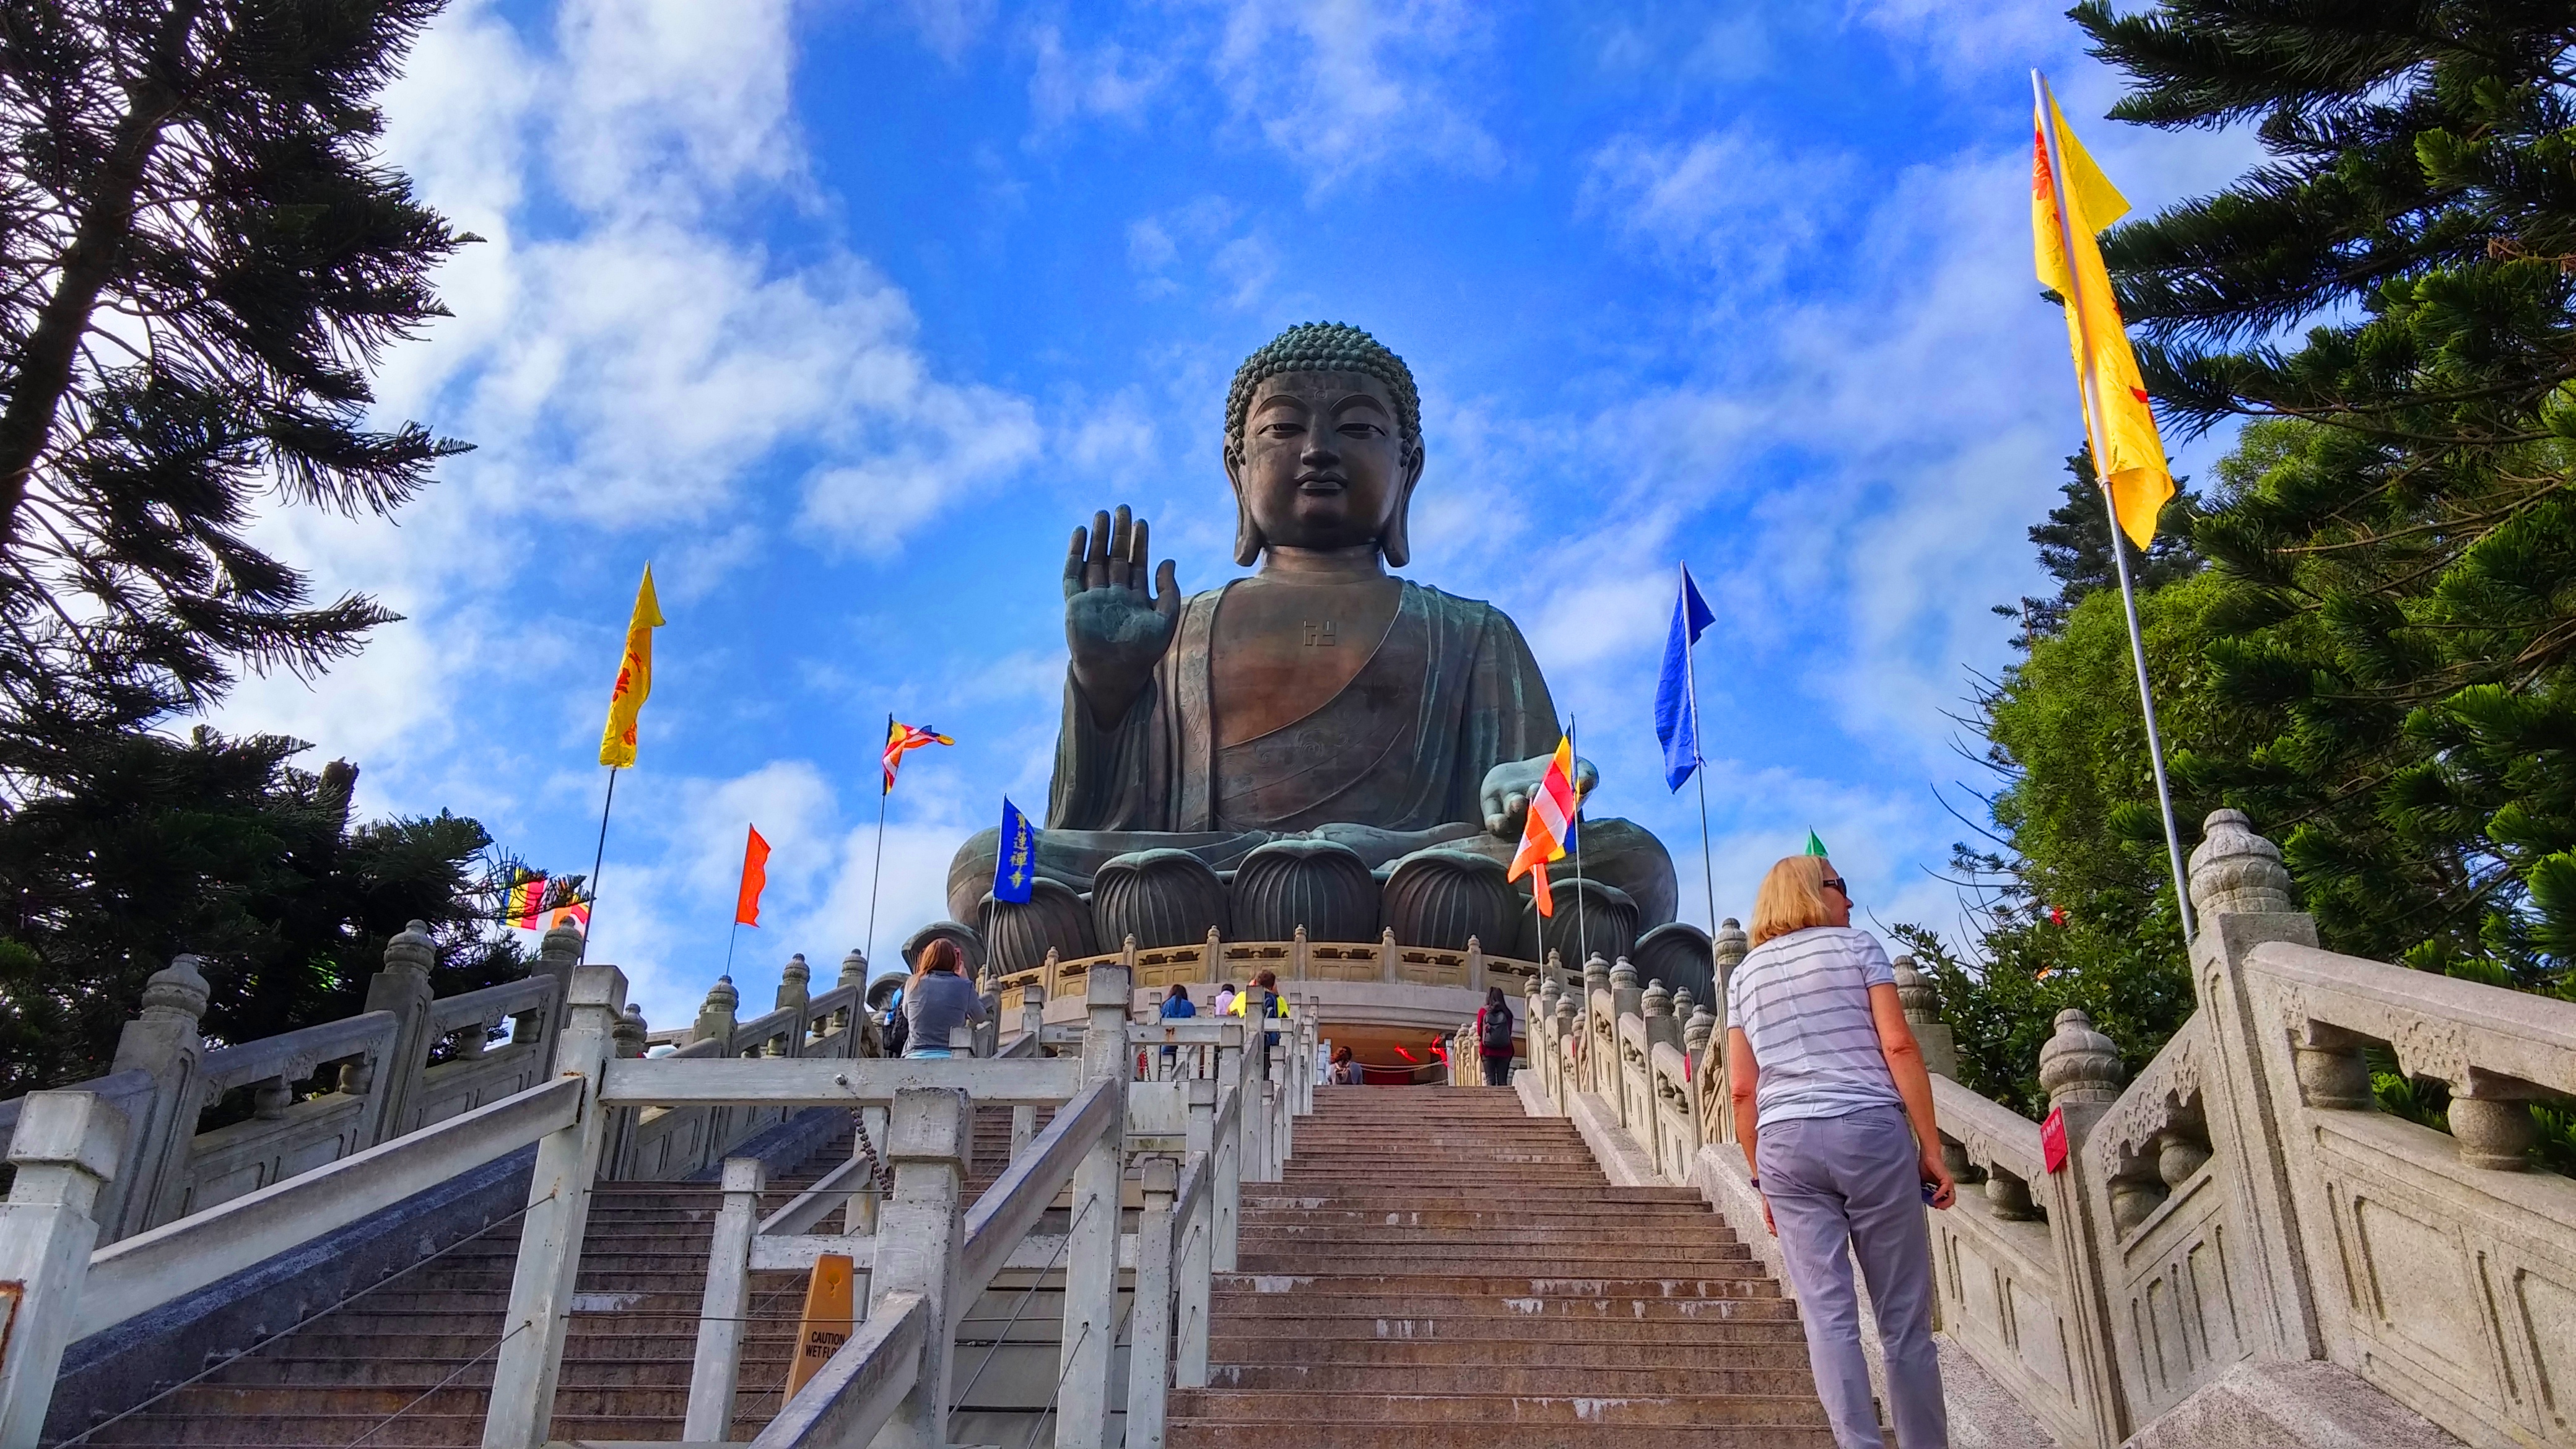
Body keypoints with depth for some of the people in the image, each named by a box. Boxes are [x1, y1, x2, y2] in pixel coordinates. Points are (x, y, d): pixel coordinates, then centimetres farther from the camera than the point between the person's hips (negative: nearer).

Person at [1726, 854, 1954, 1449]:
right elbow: (1899, 1046, -5)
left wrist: (1761, 1179, 15)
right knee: (1903, 1316, 4)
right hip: (1870, 1131, -3)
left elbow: (1742, 1088, 9)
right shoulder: (1857, 945, 5)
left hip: (1785, 1143, 3)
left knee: (1827, 1315, -1)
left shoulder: (1745, 974, 14)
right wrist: (1932, 1148, -2)